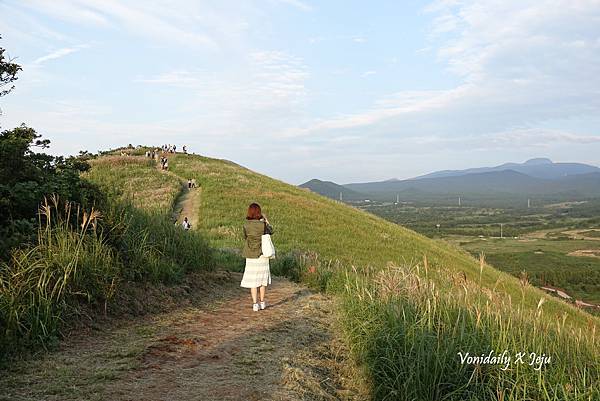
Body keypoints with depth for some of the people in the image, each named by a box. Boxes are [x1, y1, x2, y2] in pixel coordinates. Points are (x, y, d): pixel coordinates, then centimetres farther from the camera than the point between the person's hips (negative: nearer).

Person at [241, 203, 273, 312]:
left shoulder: (246, 225, -8)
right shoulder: (263, 224, -12)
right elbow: (271, 231, 8)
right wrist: (266, 220, 18)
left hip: (250, 256, 1)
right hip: (262, 255, -1)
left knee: (253, 280, 6)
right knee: (262, 278, 14)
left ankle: (255, 304, 5)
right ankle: (262, 302, 23)